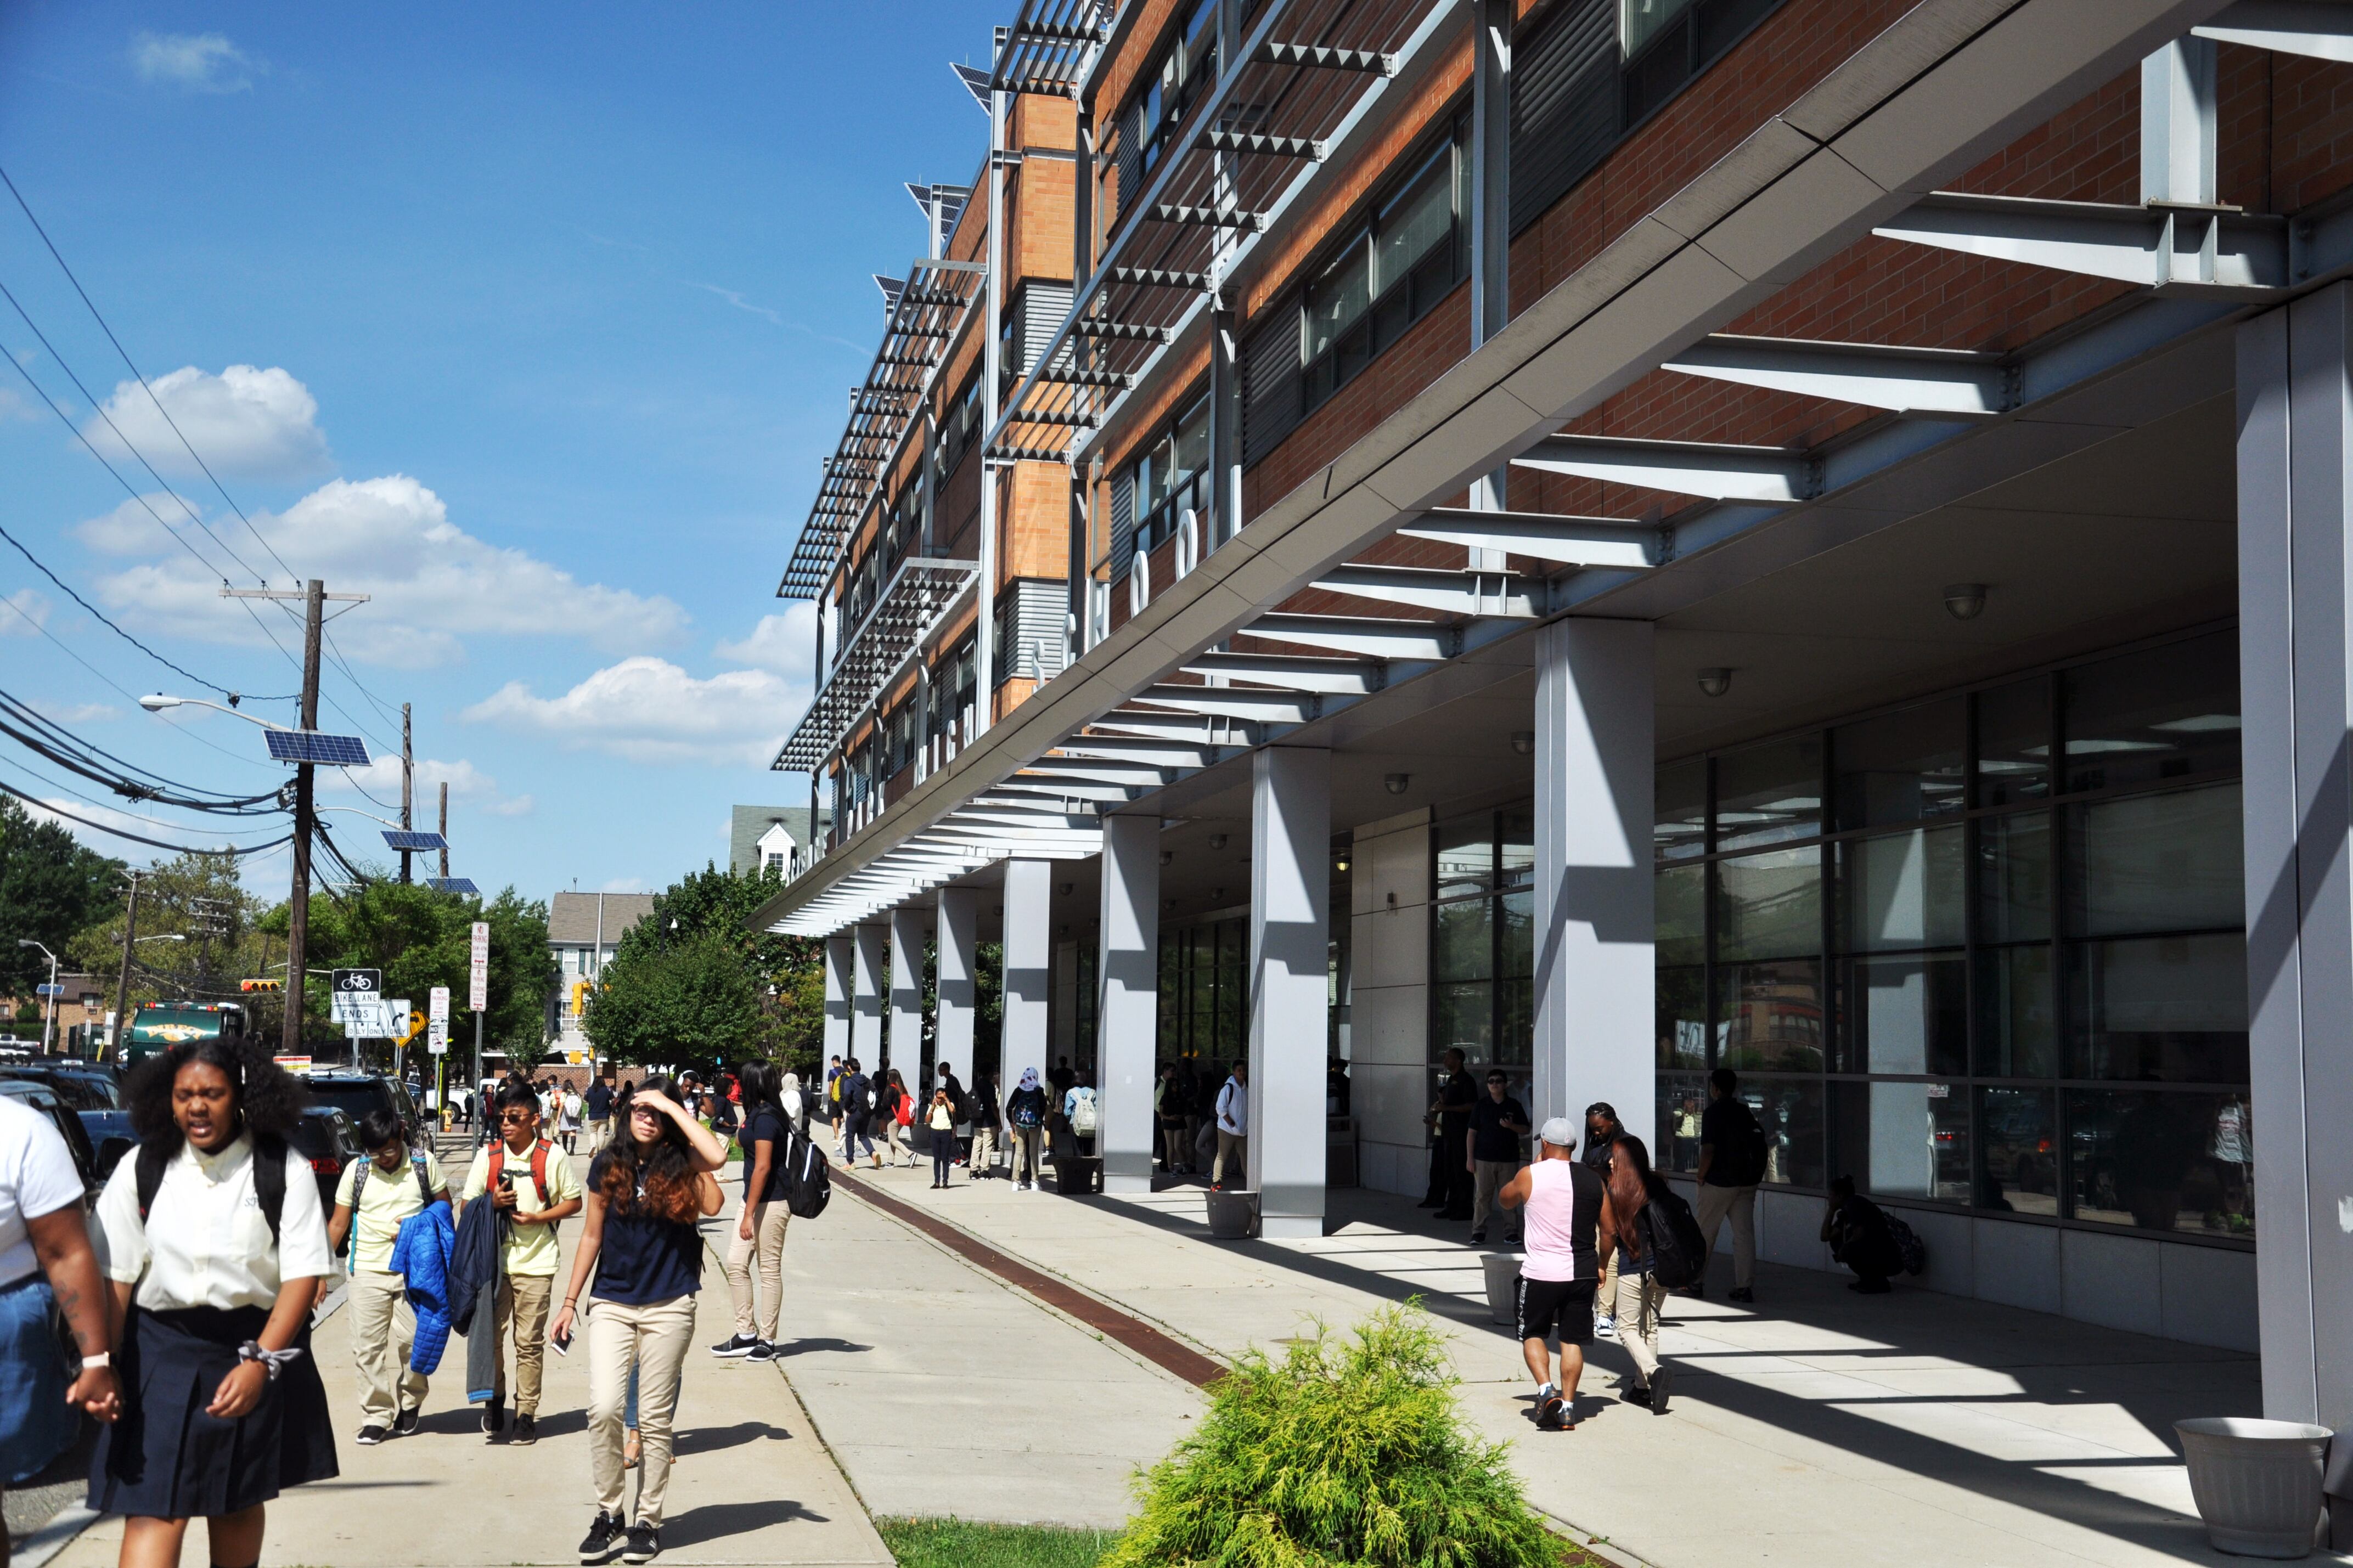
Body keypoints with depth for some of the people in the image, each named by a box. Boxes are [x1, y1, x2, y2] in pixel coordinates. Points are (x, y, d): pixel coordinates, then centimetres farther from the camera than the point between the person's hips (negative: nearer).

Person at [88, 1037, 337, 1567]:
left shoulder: (285, 1171, -6)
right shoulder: (141, 1169, 0)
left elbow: (304, 1273, -11)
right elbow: (113, 1275, -2)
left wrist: (260, 1363, -19)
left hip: (256, 1350, 0)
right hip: (160, 1354, 0)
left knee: (240, 1504, 14)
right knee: (153, 1510, -9)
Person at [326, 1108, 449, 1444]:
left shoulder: (424, 1164, 1)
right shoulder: (356, 1171, 3)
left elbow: (444, 1205, 10)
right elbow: (338, 1223, 6)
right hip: (368, 1270, 1)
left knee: (410, 1340, -2)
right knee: (368, 1346, -2)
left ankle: (409, 1404, 21)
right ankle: (376, 1415, 6)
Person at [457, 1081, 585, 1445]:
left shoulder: (552, 1157, -1)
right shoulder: (487, 1156, 4)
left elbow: (574, 1202, 5)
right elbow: (466, 1206, 7)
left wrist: (537, 1217, -10)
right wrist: (492, 1203, -13)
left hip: (535, 1264, -2)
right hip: (493, 1262, 2)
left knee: (529, 1341, 1)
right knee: (490, 1335, 3)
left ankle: (527, 1412, 9)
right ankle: (495, 1398, 24)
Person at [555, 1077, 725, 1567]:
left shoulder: (680, 1165, -3)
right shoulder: (607, 1167, 3)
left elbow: (717, 1156, -27)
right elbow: (592, 1236, 11)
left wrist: (673, 1106, -17)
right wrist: (570, 1301, 12)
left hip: (668, 1307, -1)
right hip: (611, 1304, 2)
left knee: (655, 1418, 5)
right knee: (603, 1408, -11)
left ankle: (648, 1522, 17)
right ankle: (609, 1514, 7)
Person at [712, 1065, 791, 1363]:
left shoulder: (765, 1118, -16)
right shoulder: (760, 1115, 12)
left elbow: (763, 1166, -21)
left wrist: (749, 1213, -21)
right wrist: (746, 1127, 15)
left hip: (771, 1203, -10)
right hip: (755, 1201, 10)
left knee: (770, 1269, 0)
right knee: (736, 1263, 7)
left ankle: (767, 1340, 8)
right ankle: (746, 1334, 13)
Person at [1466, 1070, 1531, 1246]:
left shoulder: (1514, 1105, 6)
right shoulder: (1481, 1105, 4)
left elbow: (1526, 1130, 9)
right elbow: (1472, 1132, 4)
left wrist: (1511, 1126, -11)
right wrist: (1469, 1158, -1)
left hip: (1509, 1159, 1)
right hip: (1484, 1159, -1)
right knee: (1482, 1196, -1)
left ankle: (1512, 1232, 10)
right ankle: (1478, 1232, 4)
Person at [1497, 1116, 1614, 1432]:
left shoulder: (1529, 1176, -7)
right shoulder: (1593, 1180, 3)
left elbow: (1506, 1200, 14)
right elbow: (1609, 1231, 7)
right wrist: (1600, 1265, 21)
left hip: (1541, 1273, -3)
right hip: (1582, 1273, 3)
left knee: (1532, 1334, 12)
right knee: (1572, 1340, 11)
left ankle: (1546, 1390, -7)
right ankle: (1567, 1407, 9)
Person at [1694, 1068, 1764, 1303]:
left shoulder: (1713, 1113, -12)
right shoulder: (1745, 1111, 8)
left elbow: (1708, 1151, -18)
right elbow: (1760, 1142, 10)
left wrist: (1701, 1176, -5)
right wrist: (1755, 1174, 15)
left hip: (1719, 1182, -5)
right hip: (1748, 1182, 5)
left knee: (1704, 1234, 10)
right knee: (1744, 1234, 3)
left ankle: (1695, 1281, 19)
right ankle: (1745, 1287, -1)